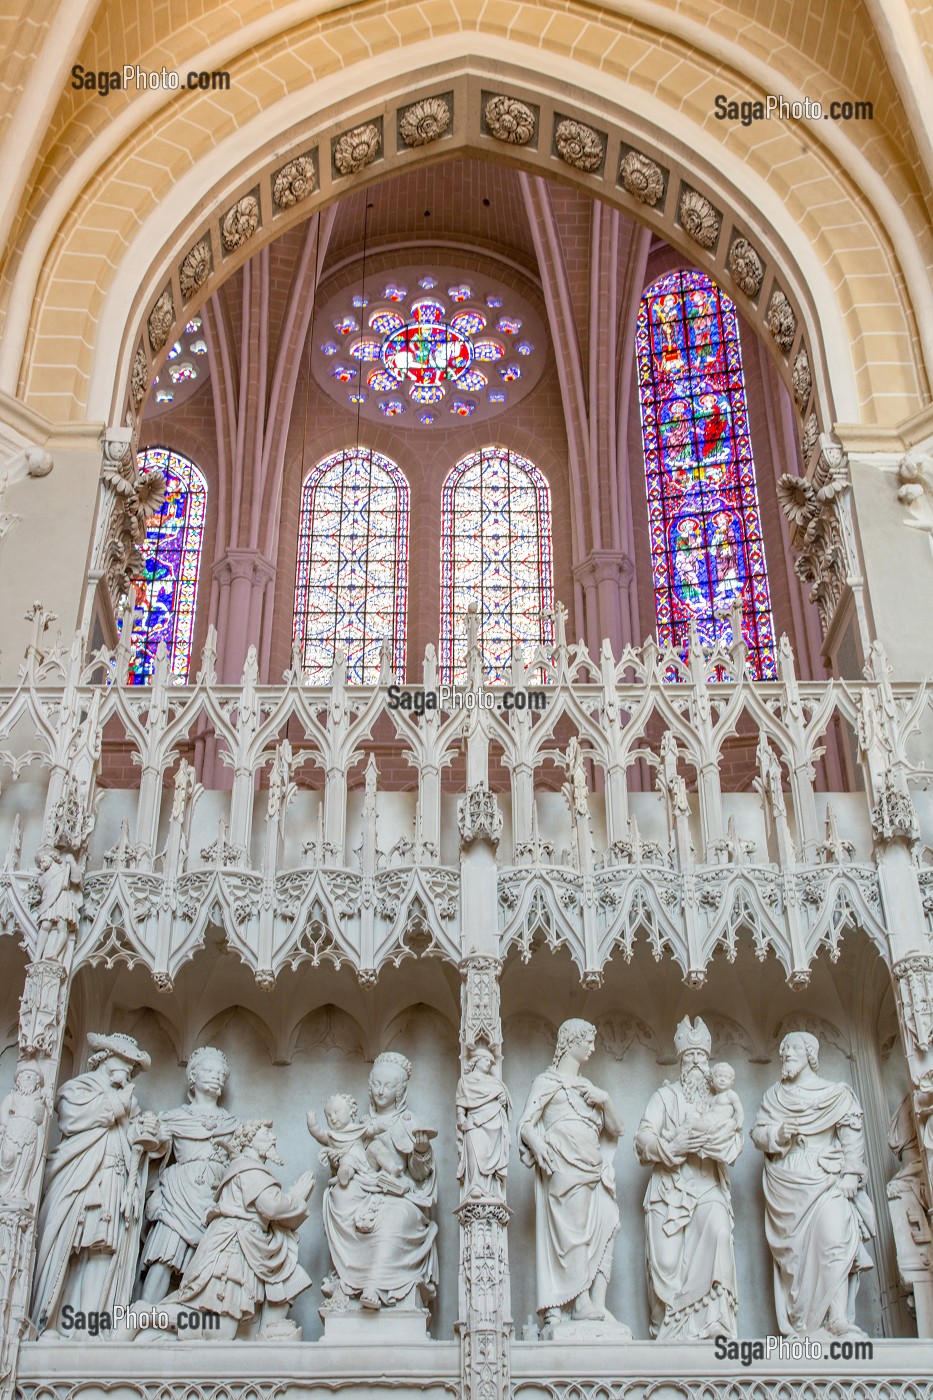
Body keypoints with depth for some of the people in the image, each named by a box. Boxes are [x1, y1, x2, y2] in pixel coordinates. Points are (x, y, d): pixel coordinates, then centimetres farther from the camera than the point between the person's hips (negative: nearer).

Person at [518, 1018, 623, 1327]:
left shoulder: (588, 1086, 27)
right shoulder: (547, 1081, 9)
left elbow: (616, 1129, 21)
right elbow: (526, 1124, -2)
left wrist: (606, 1099, 4)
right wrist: (538, 1144, -22)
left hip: (593, 1169, 6)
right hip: (564, 1167, -6)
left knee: (604, 1227, -9)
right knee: (575, 1231, -14)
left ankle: (598, 1303, -10)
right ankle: (581, 1304, -13)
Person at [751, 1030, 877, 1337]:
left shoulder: (838, 1094, 9)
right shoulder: (773, 1096, 16)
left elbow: (852, 1138, 3)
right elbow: (757, 1133, 10)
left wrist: (850, 1176, -8)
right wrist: (778, 1133, -10)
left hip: (827, 1182, -2)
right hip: (785, 1185, 2)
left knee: (833, 1238, -20)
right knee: (794, 1250, -4)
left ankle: (839, 1322, -20)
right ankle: (802, 1326, -1)